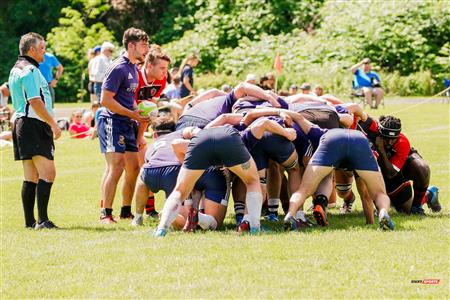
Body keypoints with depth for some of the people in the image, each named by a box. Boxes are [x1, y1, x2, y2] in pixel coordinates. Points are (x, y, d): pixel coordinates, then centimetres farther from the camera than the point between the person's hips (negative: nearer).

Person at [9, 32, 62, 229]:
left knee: (31, 177, 10)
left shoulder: (16, 70, 20)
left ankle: (29, 221, 9)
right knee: (47, 173, -13)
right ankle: (42, 220, -19)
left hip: (20, 122, 10)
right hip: (34, 125, -10)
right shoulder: (30, 70, -12)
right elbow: (35, 102, -20)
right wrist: (53, 124, -16)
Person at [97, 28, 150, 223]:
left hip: (127, 123, 10)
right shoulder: (119, 68, -14)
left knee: (133, 168, 11)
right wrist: (132, 114, -17)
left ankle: (126, 211, 21)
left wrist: (140, 111, 10)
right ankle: (105, 214, -12)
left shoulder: (134, 68, 16)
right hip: (112, 121, -10)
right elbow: (106, 100, -18)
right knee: (115, 167, -14)